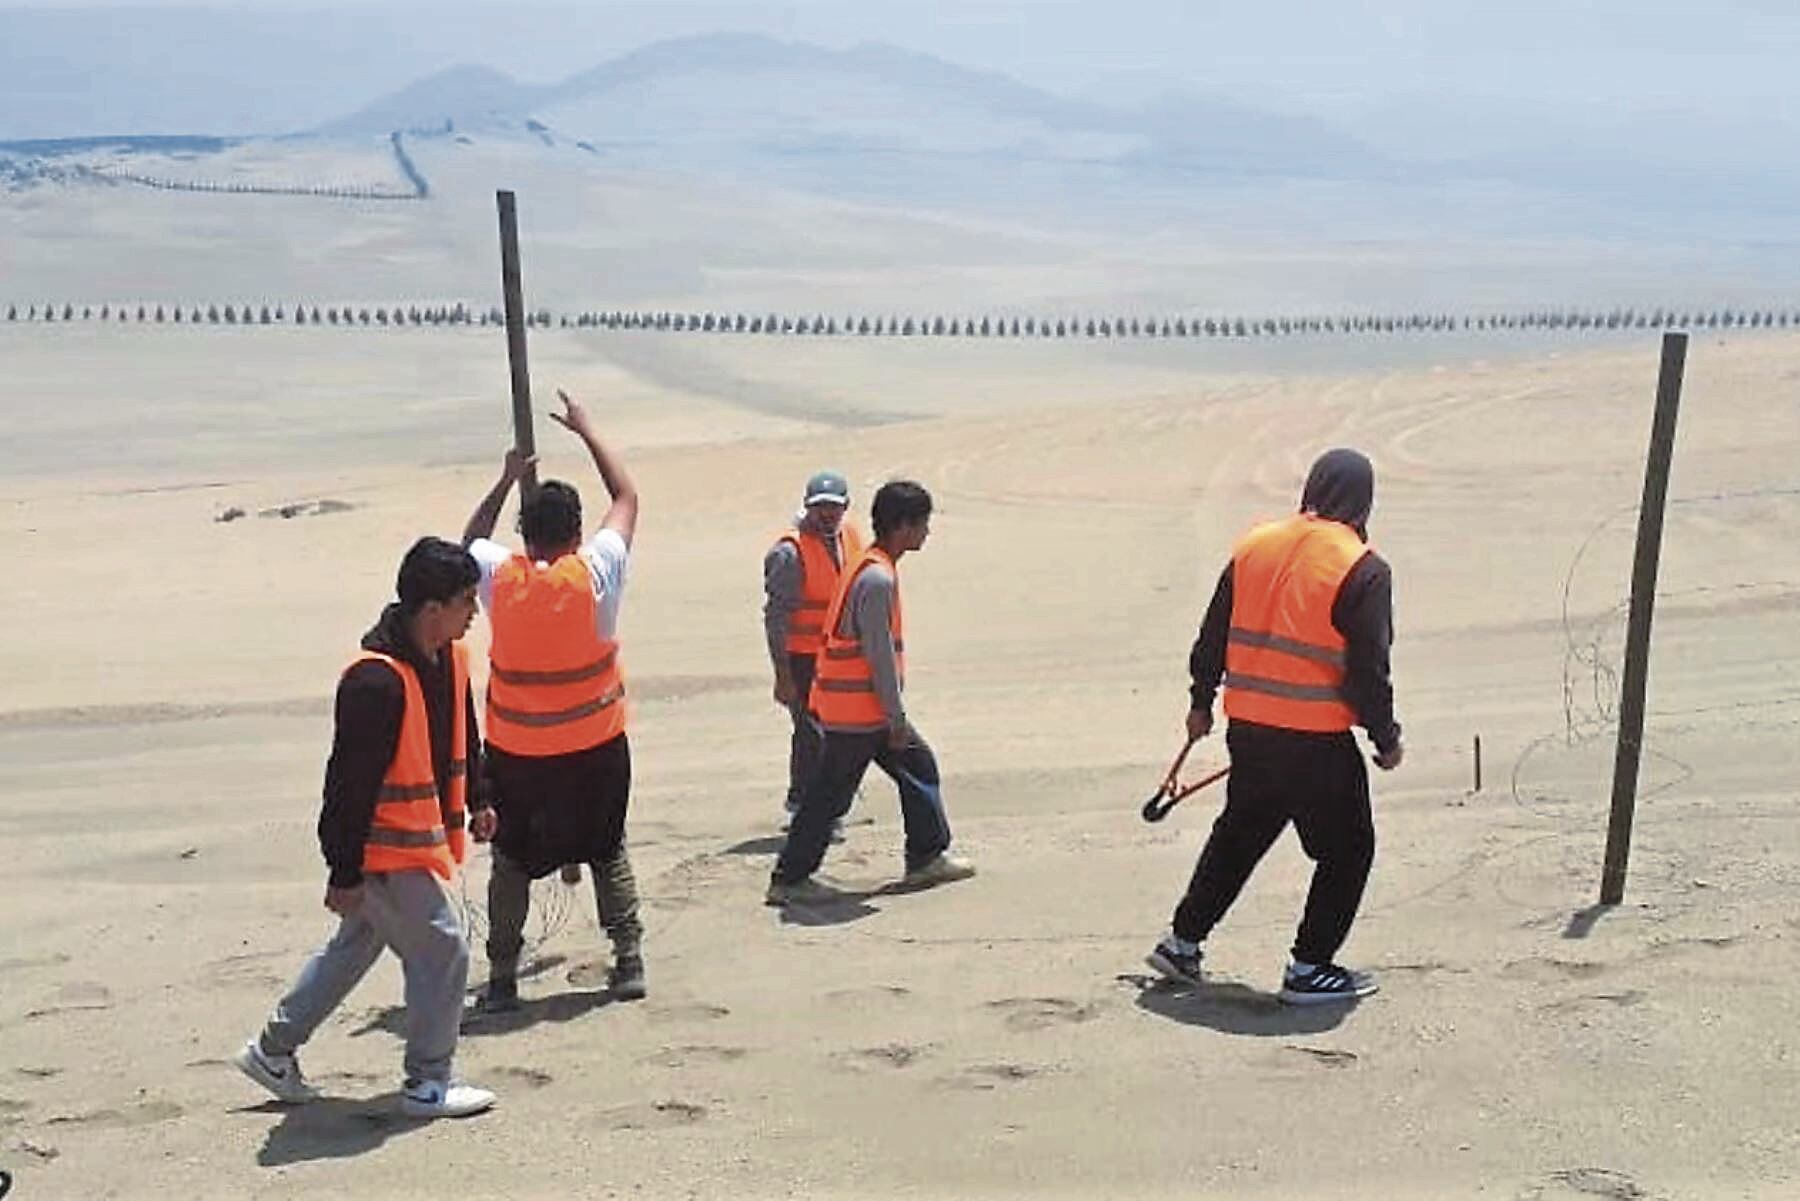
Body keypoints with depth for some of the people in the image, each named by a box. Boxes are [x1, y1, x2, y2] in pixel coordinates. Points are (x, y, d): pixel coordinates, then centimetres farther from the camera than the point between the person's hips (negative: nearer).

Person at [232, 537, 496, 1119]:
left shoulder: (450, 660, 2)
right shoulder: (376, 681, -27)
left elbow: (461, 742, 18)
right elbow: (351, 782, -24)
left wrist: (475, 802, 23)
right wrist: (345, 872, -20)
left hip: (420, 840, 10)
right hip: (385, 850, -10)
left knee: (354, 947, 21)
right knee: (441, 950, -1)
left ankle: (273, 1049, 36)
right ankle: (428, 1082, 15)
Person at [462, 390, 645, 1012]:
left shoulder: (499, 576, -11)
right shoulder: (597, 572, -14)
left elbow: (469, 540, 15)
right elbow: (627, 498, 2)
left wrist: (506, 480, 19)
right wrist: (587, 432, 11)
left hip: (515, 750, 0)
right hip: (596, 744, 0)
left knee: (511, 860, 13)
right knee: (608, 852, 16)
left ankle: (502, 977, 13)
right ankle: (629, 961, 15)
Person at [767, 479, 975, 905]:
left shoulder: (873, 568, 12)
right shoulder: (877, 579, -20)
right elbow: (880, 654, -21)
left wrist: (894, 716, 21)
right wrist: (897, 719, -15)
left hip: (867, 708, 10)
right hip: (857, 710, -10)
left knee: (918, 766, 15)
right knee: (829, 795, -2)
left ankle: (927, 858, 24)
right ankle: (789, 879, 7)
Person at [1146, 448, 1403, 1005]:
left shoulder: (1253, 546, 5)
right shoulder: (1362, 570, -11)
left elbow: (1213, 636, 11)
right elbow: (1367, 671, -11)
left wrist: (1201, 702, 22)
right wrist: (1386, 739, 2)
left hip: (1247, 729, 6)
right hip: (1318, 743, -6)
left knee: (1238, 834, 23)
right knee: (1347, 849, 11)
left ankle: (1182, 942, 28)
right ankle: (1309, 968, 12)